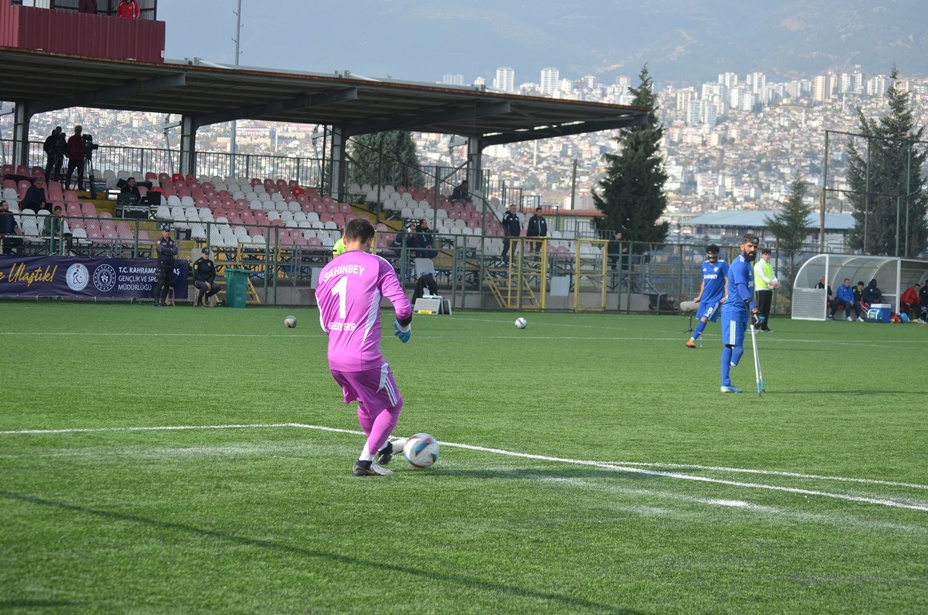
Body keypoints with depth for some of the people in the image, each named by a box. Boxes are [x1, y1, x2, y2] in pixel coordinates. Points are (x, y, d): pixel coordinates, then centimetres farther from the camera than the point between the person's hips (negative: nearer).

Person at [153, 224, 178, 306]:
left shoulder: (172, 242, 13)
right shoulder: (159, 241, -1)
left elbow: (175, 251, -3)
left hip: (170, 265, 6)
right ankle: (156, 300, -12)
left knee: (168, 284, 6)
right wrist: (170, 250, -7)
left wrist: (166, 252, -13)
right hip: (162, 265, -6)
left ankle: (163, 300, 14)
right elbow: (161, 249, -20)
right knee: (160, 283, -12)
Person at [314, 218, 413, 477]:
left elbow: (323, 322, 16)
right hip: (364, 356, -6)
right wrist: (404, 328, 8)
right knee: (392, 405, 14)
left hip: (334, 358, 6)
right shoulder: (377, 265, -6)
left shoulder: (326, 270, 10)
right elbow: (402, 307, -12)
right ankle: (365, 462, 10)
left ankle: (383, 447, 48)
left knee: (366, 402, 30)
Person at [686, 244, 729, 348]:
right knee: (701, 319, 6)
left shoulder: (722, 264, -5)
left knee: (704, 319, -14)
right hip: (705, 298, 6)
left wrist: (726, 296, -14)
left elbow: (727, 281, -6)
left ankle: (692, 340, -13)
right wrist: (700, 296, 22)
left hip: (716, 298, -6)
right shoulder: (704, 264, 12)